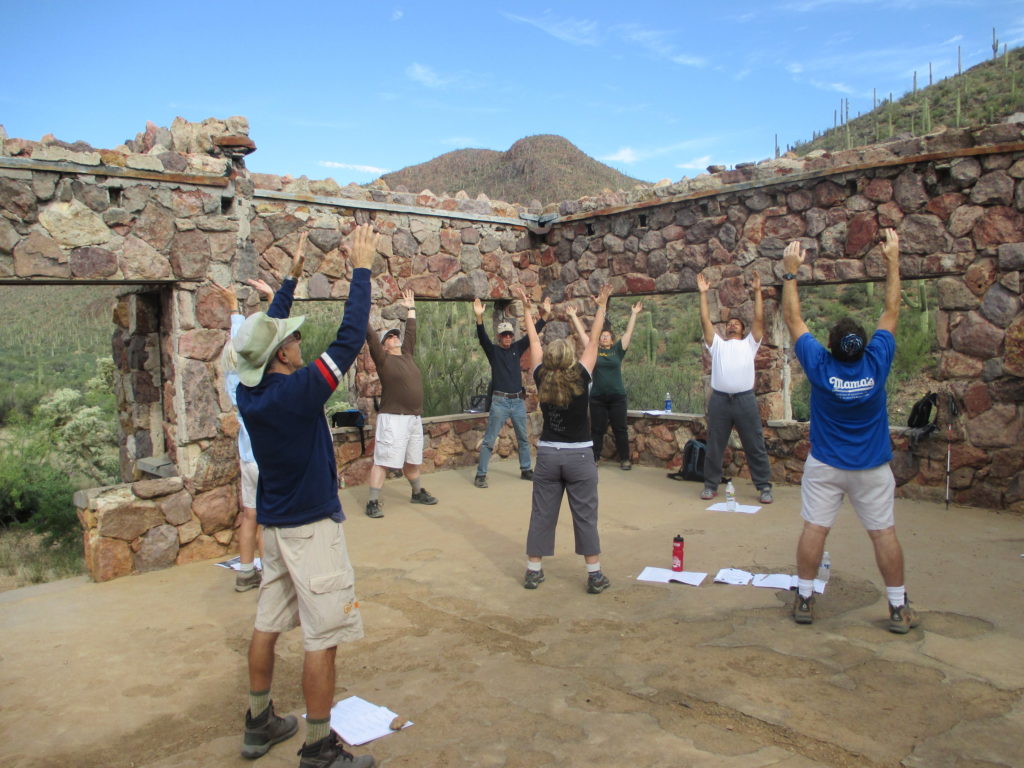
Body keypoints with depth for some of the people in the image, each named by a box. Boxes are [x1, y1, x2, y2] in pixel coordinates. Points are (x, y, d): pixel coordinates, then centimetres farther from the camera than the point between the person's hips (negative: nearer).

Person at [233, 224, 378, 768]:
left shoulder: (248, 392, -2)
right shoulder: (298, 391, -23)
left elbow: (268, 332, 13)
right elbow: (350, 337, -21)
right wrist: (361, 269, -13)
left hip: (274, 524, 8)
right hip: (312, 527, -8)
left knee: (267, 624, 18)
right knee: (323, 637, 1)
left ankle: (260, 723, 33)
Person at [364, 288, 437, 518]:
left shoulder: (407, 354, 14)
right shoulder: (382, 358, -3)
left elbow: (411, 331, 25)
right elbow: (370, 335, -12)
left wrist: (411, 308, 32)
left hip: (414, 418, 7)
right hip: (393, 419, -7)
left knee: (412, 461, 20)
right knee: (383, 461, -5)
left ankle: (418, 493, 35)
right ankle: (373, 503, -1)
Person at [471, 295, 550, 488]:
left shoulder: (517, 348, 9)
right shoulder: (492, 350, -2)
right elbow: (482, 337, -19)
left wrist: (544, 316, -8)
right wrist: (479, 318, -36)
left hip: (518, 401, 5)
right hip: (499, 401, -5)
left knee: (523, 439, 15)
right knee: (489, 440, -3)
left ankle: (526, 470, 28)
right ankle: (480, 475, 2)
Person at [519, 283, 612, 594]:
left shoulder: (542, 379, -5)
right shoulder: (580, 379, -12)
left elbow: (534, 343, 6)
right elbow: (593, 341, -4)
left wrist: (527, 309, 17)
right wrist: (601, 307, 5)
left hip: (547, 455, 3)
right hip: (579, 456, -2)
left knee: (541, 514, 10)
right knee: (585, 516, 5)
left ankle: (533, 571, 17)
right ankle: (595, 576, 10)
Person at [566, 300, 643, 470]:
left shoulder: (618, 350, 5)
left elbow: (629, 331, 2)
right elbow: (581, 332, 6)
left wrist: (634, 314, -2)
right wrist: (573, 316, 6)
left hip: (617, 397, 0)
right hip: (597, 397, 0)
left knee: (620, 429, 5)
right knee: (596, 430, 7)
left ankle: (625, 459, 12)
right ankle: (594, 458, 15)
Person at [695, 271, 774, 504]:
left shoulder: (749, 343, 16)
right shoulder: (717, 344, 18)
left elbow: (759, 319, 6)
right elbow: (705, 321, 10)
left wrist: (757, 291, 3)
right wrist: (703, 293, 7)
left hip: (745, 399, -1)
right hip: (719, 400, 1)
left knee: (755, 446, 4)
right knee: (714, 446, 7)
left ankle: (764, 487, 11)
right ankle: (711, 485, 17)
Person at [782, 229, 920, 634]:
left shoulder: (820, 367, -16)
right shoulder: (876, 362, -14)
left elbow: (792, 319, -8)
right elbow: (891, 313, -2)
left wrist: (791, 272, -4)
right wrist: (893, 262, 4)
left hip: (824, 466, -1)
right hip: (872, 468, 1)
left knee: (814, 529, 5)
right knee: (884, 533, 8)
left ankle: (804, 600, 12)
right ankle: (898, 609, 17)